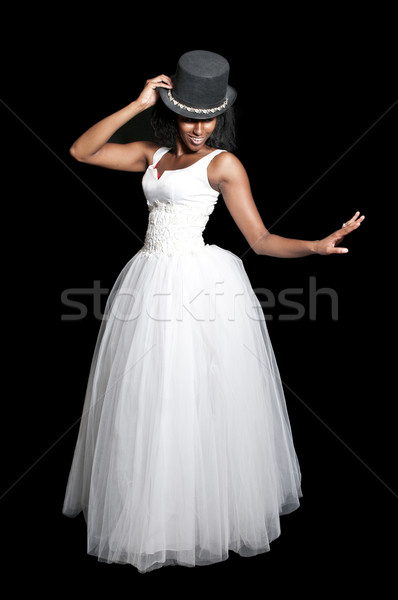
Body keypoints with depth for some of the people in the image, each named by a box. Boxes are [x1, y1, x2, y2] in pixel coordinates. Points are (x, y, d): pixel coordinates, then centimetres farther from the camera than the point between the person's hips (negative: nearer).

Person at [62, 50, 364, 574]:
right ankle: (152, 514, 34)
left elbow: (261, 240, -7)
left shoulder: (224, 163, -3)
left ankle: (209, 515, 23)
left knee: (201, 404, 2)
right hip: (150, 283, 6)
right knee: (147, 406, 13)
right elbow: (81, 151, 5)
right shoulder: (154, 154, 13)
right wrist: (137, 104, -1)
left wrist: (318, 245, -24)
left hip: (201, 285, -6)